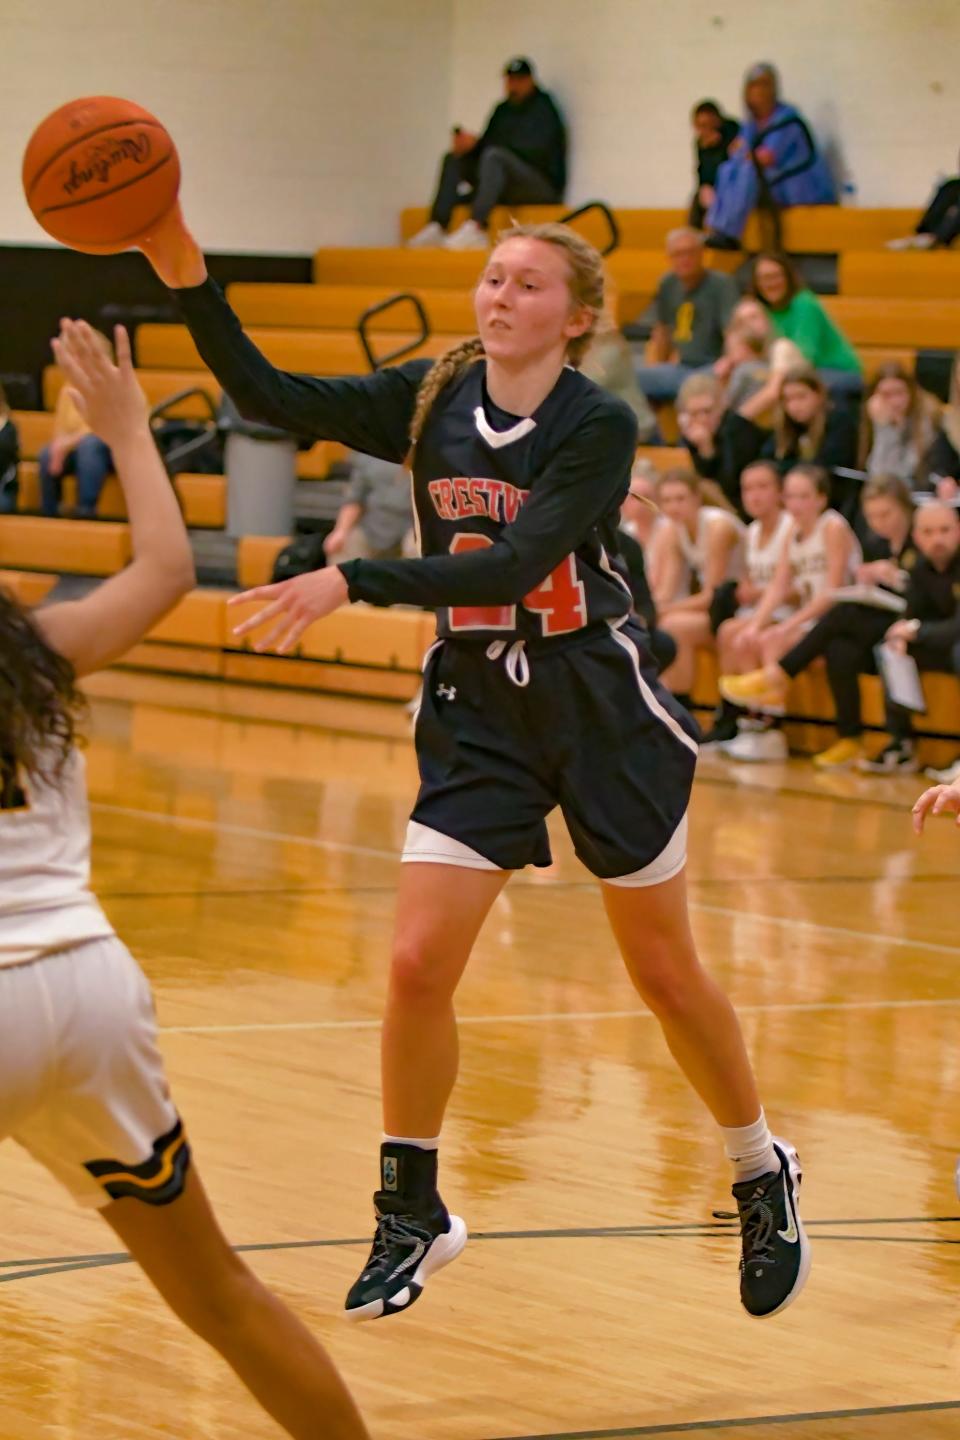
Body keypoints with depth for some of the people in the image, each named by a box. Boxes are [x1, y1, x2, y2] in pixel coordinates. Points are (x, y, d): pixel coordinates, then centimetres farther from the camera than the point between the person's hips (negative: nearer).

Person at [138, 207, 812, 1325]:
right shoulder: (431, 401, -2)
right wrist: (184, 274, -24)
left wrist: (351, 583, -36)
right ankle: (412, 1213, 9)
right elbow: (266, 394, -11)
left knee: (665, 974, 8)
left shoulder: (598, 427, -16)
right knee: (417, 963, -8)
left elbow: (513, 565, -27)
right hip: (475, 709, 4)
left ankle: (762, 1182, 29)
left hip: (598, 708, -3)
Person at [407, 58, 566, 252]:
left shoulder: (543, 108, -6)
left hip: (543, 185, -8)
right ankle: (437, 228, -14)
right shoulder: (504, 110, 15)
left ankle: (475, 229, -46)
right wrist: (467, 146, -12)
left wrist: (477, 144, -19)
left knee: (494, 157, -33)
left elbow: (535, 151, -19)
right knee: (453, 159, 0)